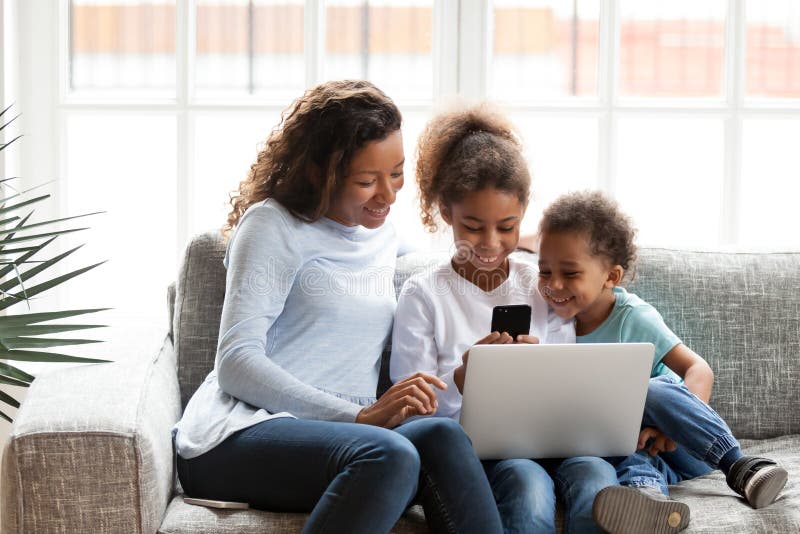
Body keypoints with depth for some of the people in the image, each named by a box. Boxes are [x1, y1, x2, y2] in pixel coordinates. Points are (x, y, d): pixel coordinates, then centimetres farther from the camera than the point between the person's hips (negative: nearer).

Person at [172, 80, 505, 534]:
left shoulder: (386, 240, 22)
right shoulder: (273, 224, 0)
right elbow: (235, 364, -10)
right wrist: (362, 415, -20)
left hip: (337, 437, 5)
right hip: (239, 436, -5)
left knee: (443, 438, -29)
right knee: (389, 455, -36)